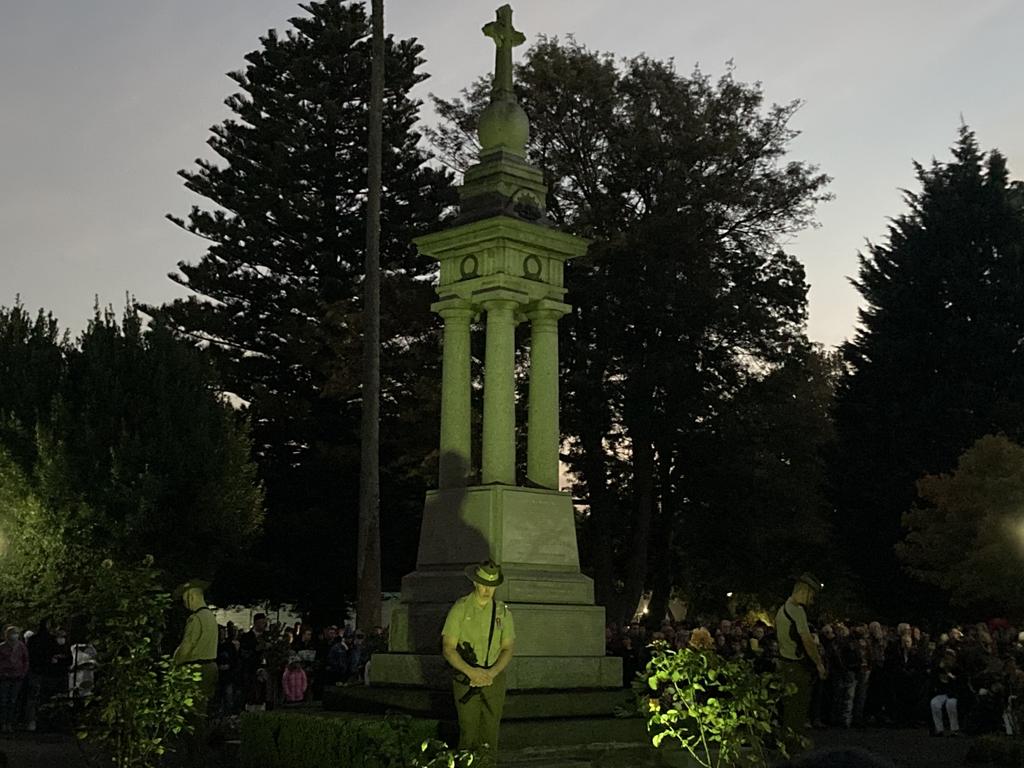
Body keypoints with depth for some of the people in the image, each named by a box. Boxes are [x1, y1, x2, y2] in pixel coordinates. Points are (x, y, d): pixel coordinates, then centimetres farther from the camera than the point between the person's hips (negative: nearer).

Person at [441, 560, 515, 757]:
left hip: (494, 679, 2)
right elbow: (448, 649, -8)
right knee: (468, 730, -2)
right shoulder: (460, 609, -6)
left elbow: (507, 649, 3)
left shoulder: (503, 612, 3)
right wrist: (470, 671, -22)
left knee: (490, 731, 5)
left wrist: (492, 672, -14)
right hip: (465, 679, -2)